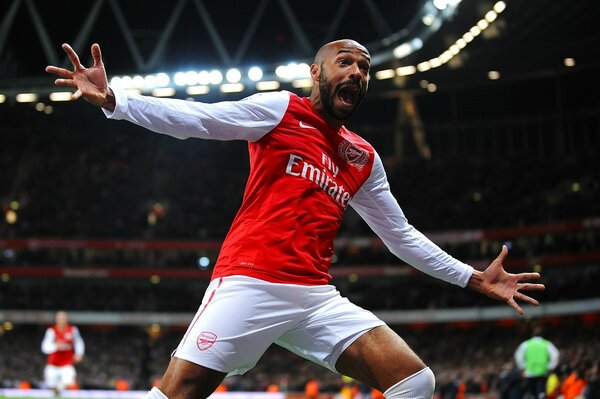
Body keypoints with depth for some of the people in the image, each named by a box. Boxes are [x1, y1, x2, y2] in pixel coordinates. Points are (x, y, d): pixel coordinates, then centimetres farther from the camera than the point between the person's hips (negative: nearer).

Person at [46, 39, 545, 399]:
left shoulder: (365, 160, 20)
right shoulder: (280, 110, 5)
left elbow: (401, 235, 26)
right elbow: (194, 118, -5)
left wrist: (474, 278, 22)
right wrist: (111, 98, -18)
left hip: (317, 297, 6)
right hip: (249, 284, -5)